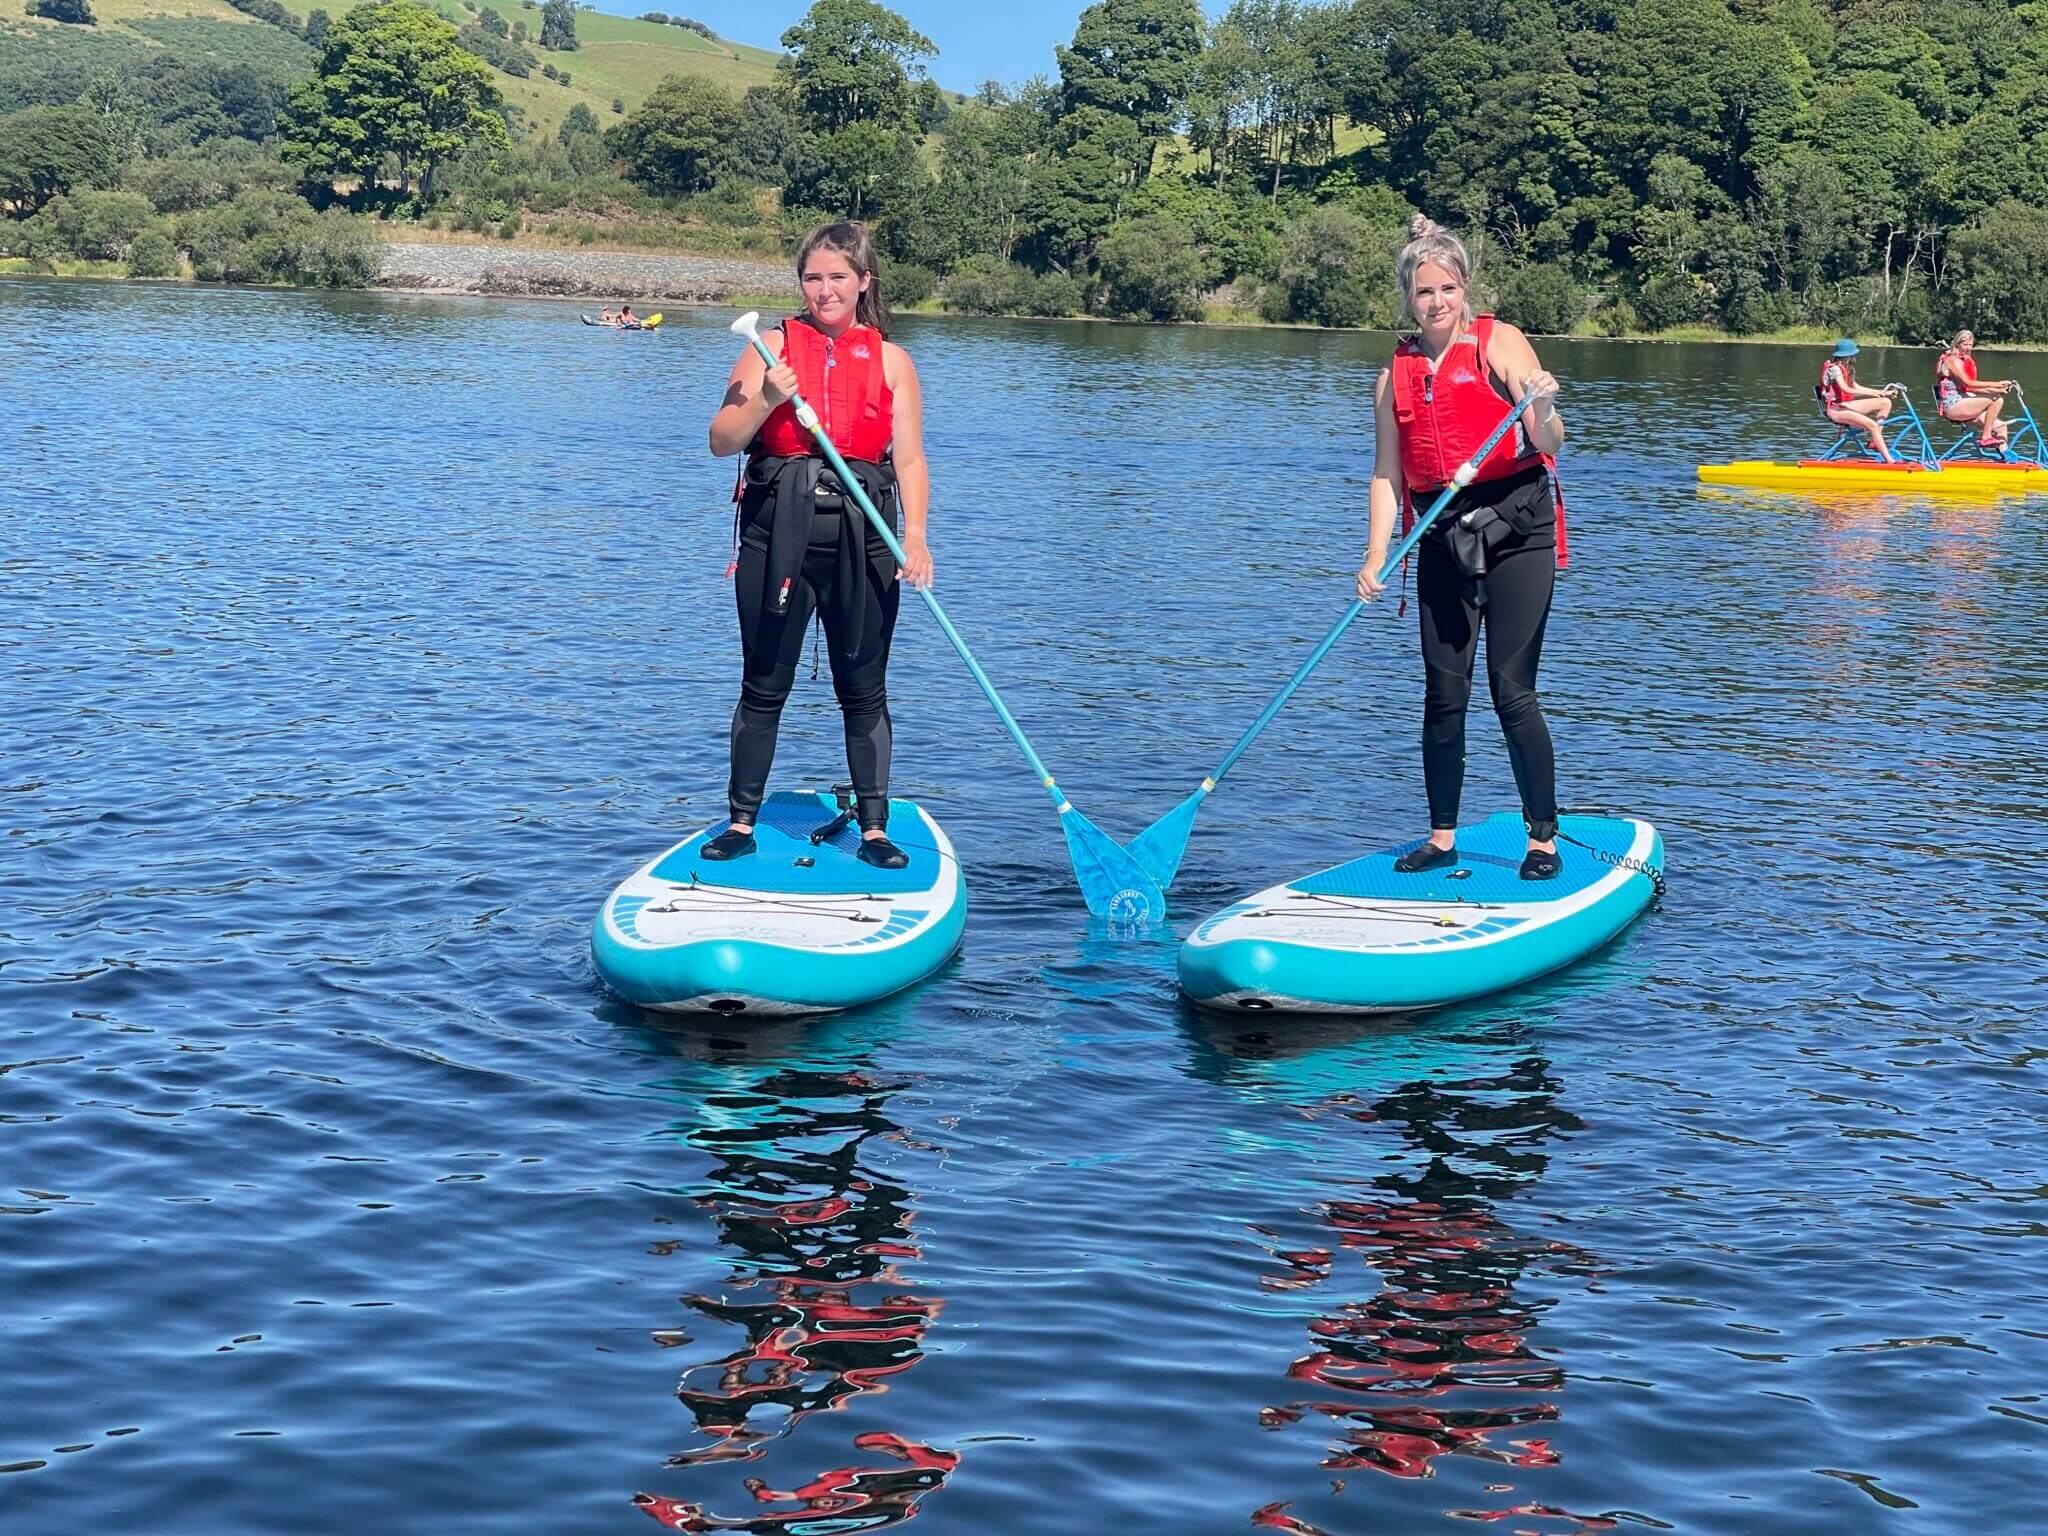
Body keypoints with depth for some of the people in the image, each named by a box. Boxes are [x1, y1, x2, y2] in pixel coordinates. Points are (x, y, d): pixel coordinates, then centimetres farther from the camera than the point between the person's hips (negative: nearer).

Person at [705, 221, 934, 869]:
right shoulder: (771, 349, 6)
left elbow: (909, 461, 2)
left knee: (864, 691, 5)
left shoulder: (891, 361, 8)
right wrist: (765, 400, -16)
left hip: (860, 538, 0)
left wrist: (915, 535, -12)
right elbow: (722, 443, 2)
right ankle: (742, 822, 15)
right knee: (764, 687, 6)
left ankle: (874, 827, 13)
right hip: (776, 531, 0)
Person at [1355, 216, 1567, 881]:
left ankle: (1543, 838, 2)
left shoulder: (1500, 343, -4)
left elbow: (1549, 443, -13)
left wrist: (1544, 409, -35)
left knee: (1512, 692, -7)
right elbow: (1388, 474, 8)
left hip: (1515, 527, -4)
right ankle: (1442, 836, 16)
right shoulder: (1396, 374, 9)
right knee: (1444, 694, 5)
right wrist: (1376, 556, -2)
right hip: (1442, 538, 4)